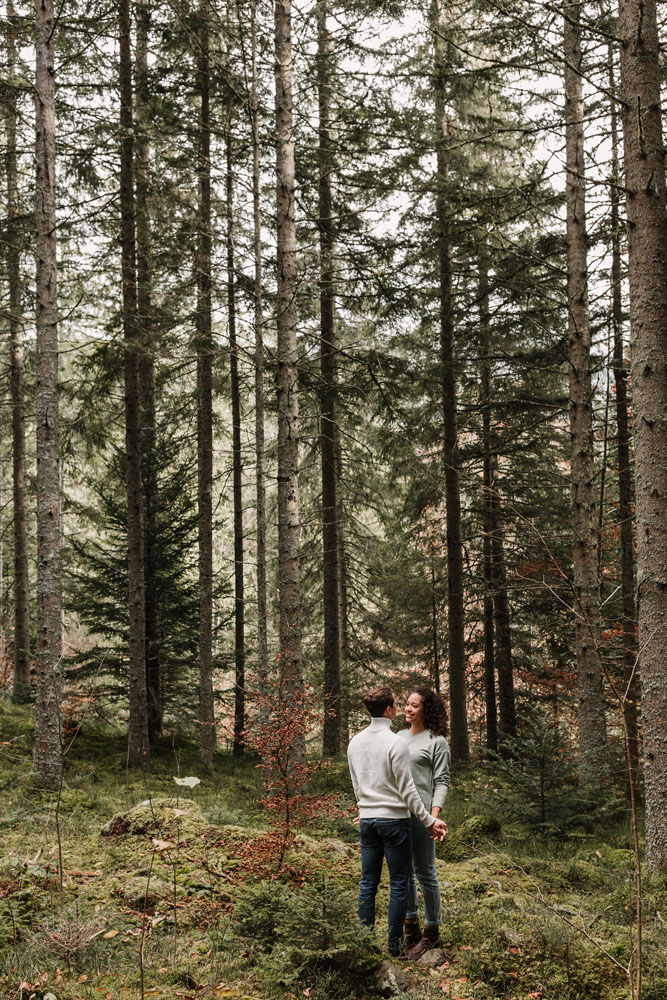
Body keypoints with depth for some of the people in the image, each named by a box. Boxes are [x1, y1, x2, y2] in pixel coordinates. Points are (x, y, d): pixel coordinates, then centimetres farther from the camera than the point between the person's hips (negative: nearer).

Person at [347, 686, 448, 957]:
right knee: (399, 884, 2)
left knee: (368, 883, 11)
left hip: (367, 820, 6)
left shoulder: (355, 742, 7)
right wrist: (429, 821, -8)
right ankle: (394, 945, 4)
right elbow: (407, 789, -13)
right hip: (394, 819, -6)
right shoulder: (396, 743, -14)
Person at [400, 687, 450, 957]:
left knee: (424, 872, 0)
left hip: (420, 813, -6)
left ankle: (432, 932, 10)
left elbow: (442, 782, -5)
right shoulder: (399, 737, 16)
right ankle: (411, 925, 22)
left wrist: (434, 815, -17)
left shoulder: (437, 742, -2)